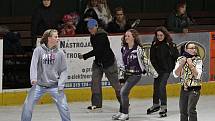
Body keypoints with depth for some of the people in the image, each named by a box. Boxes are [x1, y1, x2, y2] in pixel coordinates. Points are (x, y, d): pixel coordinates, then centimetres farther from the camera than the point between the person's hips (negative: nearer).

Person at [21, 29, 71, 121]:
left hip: (54, 85, 1)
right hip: (39, 85, -1)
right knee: (27, 106, -4)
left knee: (64, 107, -6)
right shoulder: (39, 50, -5)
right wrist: (33, 77, -31)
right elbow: (34, 64, -15)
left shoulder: (60, 53, -1)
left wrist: (61, 85, -7)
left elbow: (63, 70, 4)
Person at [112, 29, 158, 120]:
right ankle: (121, 112, 25)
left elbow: (145, 61, -10)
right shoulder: (124, 48, 6)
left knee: (124, 91, -14)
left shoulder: (138, 49, -15)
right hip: (126, 74, 7)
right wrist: (122, 72, 22)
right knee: (123, 92, 11)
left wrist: (153, 72, -5)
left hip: (135, 74, -7)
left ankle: (125, 114, -4)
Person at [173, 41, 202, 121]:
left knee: (191, 110, -17)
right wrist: (181, 64, -17)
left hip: (194, 88, -4)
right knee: (183, 111, 14)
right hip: (184, 88, 4)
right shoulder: (180, 59, 1)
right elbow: (176, 75, -5)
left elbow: (198, 75, -17)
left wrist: (191, 64, -22)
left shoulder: (198, 60, -8)